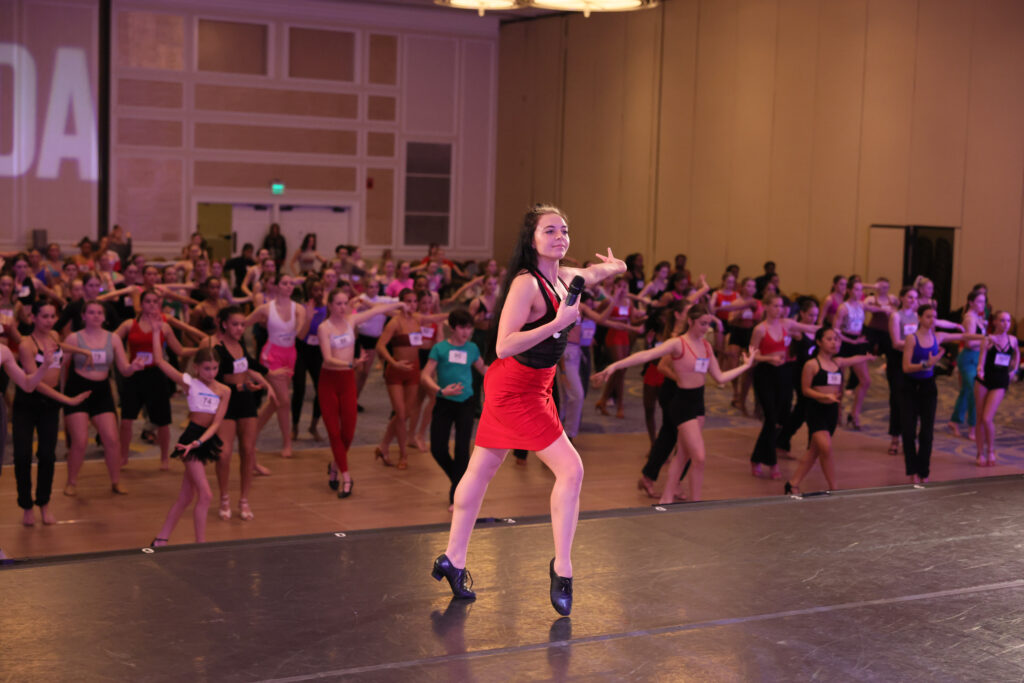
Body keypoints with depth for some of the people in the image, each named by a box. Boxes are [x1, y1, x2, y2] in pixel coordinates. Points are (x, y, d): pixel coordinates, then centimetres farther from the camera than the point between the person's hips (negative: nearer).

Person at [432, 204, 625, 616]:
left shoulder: (563, 277, 7)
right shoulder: (526, 284, -20)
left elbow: (610, 270, 31)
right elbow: (504, 346, -30)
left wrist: (611, 267, 16)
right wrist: (559, 322, -32)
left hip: (532, 386, 9)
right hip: (515, 388, -9)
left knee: (481, 470, 15)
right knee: (570, 468, -12)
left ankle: (453, 560, 25)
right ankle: (562, 570, -4)